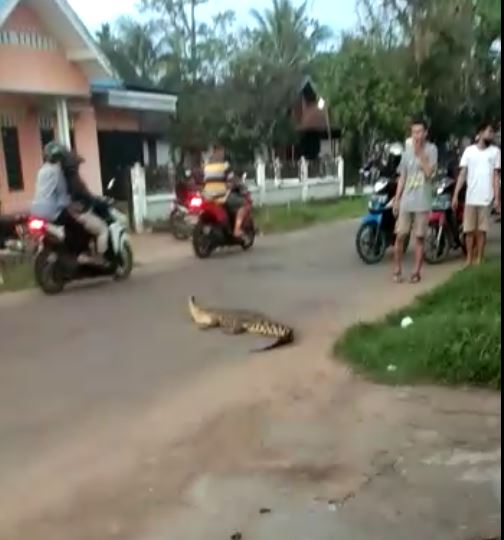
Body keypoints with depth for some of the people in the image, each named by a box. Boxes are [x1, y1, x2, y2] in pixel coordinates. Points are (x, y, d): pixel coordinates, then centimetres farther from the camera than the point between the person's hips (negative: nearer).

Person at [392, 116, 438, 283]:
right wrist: (396, 199, 7)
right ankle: (397, 270, 13)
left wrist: (420, 153, -17)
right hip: (406, 201, 3)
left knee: (419, 238, 3)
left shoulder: (431, 149, -2)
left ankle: (416, 272, 11)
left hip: (422, 202, -3)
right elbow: (402, 177, 12)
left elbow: (429, 172, -16)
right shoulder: (407, 150, 9)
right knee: (400, 236, 2)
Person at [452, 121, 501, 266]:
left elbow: (496, 176, 2)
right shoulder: (469, 150, 6)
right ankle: (469, 260, 14)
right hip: (470, 198, 1)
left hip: (486, 198, -1)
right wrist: (455, 195, -3)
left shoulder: (495, 151, 4)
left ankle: (479, 260, 11)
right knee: (469, 231, 4)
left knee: (481, 231, 2)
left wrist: (497, 198, -6)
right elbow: (462, 174, 4)